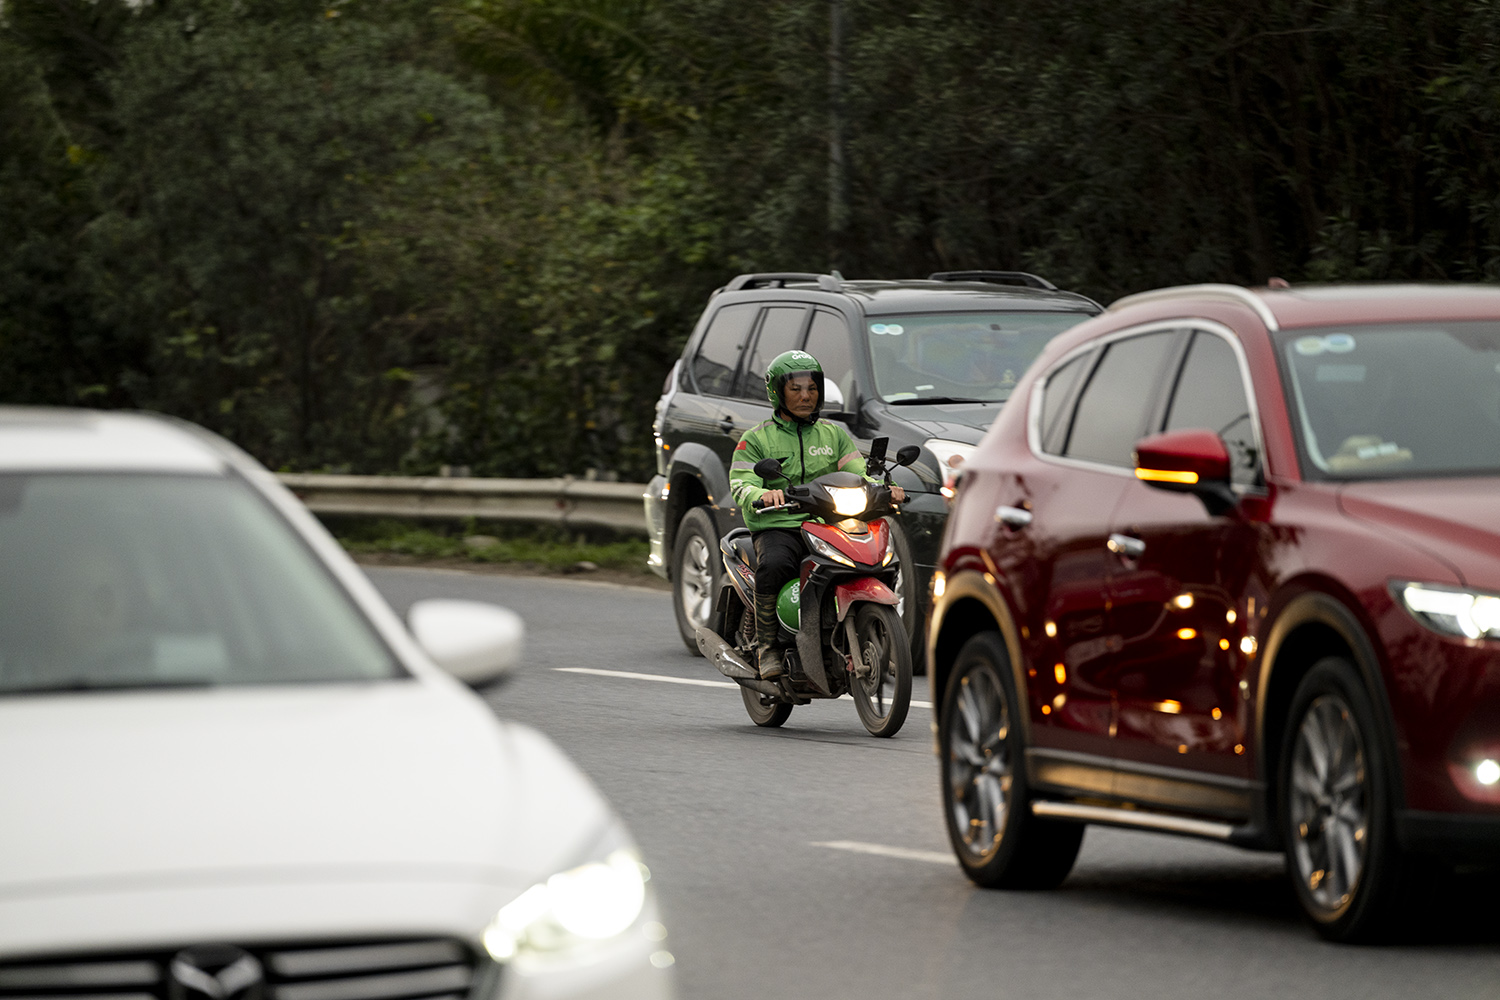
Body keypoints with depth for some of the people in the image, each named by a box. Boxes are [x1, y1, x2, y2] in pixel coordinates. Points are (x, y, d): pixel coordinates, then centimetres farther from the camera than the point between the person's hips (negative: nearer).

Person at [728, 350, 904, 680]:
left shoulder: (834, 434, 21)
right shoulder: (756, 439, 10)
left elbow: (857, 475, 9)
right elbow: (740, 485, -4)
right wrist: (762, 495, -29)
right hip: (777, 527, -3)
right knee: (773, 566, -38)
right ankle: (768, 646, -21)